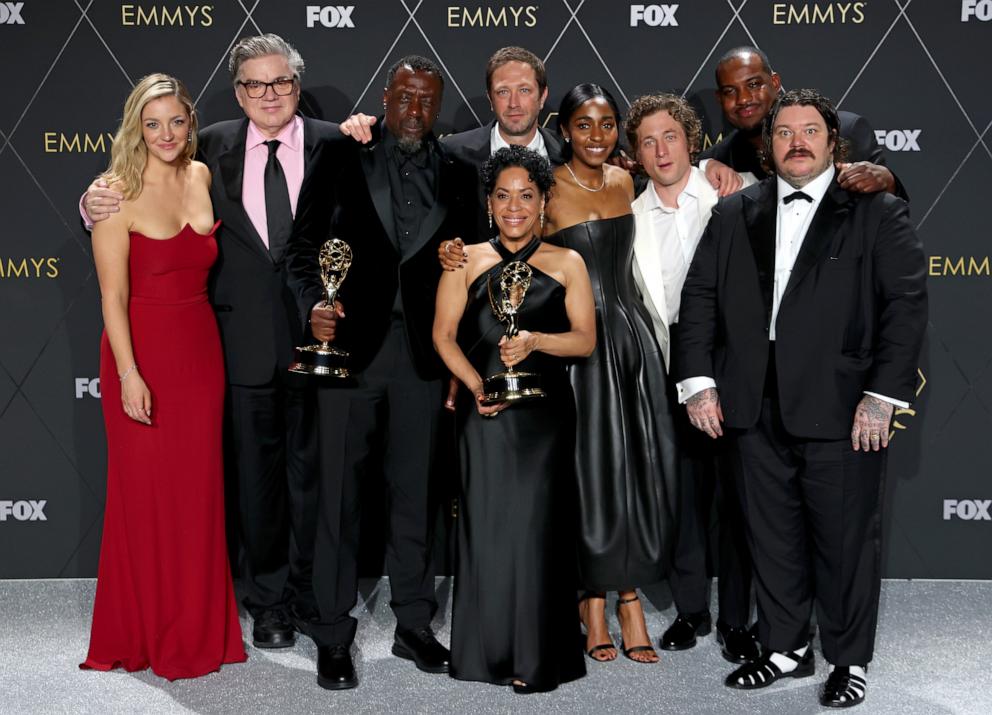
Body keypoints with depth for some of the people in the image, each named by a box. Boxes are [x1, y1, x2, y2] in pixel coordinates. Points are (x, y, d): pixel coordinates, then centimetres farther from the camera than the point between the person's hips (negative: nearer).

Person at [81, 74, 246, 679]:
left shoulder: (203, 177, 5)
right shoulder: (118, 193, -10)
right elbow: (114, 294, -12)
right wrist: (129, 374, -18)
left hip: (200, 350, 5)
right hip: (142, 351, -5)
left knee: (199, 490, 10)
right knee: (145, 491, 3)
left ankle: (197, 627, 24)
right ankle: (143, 632, 19)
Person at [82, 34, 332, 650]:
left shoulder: (334, 145, -2)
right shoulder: (213, 148, 3)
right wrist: (96, 205, -13)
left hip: (315, 335, -1)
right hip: (247, 339, 2)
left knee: (311, 468, 10)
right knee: (257, 472, 12)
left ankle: (311, 595, 26)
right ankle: (268, 601, 26)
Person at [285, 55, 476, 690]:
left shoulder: (456, 178, 10)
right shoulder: (344, 161, 4)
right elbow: (304, 245, 0)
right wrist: (313, 304, -15)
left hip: (422, 352, 2)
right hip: (349, 344, -2)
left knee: (417, 491, 9)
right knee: (340, 491, 2)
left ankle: (413, 624, 22)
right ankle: (334, 634, 12)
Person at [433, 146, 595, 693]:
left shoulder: (567, 264, 7)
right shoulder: (468, 262, 7)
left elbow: (586, 339, 1)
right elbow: (444, 334, 2)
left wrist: (535, 341, -16)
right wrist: (475, 385, -12)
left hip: (545, 411, 0)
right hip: (485, 410, 1)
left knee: (535, 524, -2)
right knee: (486, 521, 1)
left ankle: (536, 658, 8)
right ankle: (489, 649, 13)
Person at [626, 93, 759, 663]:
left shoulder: (738, 193, -2)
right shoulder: (632, 217, 7)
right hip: (672, 365, 3)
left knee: (736, 492, 1)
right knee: (684, 491, 10)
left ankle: (737, 618, 12)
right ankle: (691, 608, 23)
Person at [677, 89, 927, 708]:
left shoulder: (877, 212, 1)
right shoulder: (735, 214, 12)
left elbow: (907, 303, -5)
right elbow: (700, 296, 11)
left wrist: (883, 395, -13)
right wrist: (699, 381, 1)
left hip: (841, 411, -3)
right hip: (756, 410, 4)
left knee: (846, 540, 5)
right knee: (772, 537, 12)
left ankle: (850, 661, 21)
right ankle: (786, 649, 28)